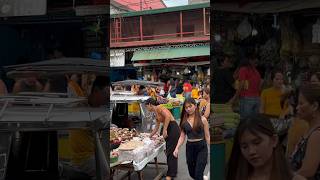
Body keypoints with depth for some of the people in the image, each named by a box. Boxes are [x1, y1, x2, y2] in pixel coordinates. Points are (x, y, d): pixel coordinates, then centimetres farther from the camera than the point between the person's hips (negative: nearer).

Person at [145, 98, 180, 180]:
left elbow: (168, 116, -26)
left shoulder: (159, 108, -9)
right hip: (168, 130, 9)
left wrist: (164, 130, -23)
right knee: (169, 151, 15)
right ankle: (173, 171, 28)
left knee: (170, 151, -2)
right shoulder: (156, 113, 18)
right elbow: (156, 128, 27)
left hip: (173, 129, -9)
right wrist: (150, 136, 34)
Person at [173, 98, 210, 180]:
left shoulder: (202, 119, -4)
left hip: (201, 147, -4)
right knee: (192, 173, 17)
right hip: (189, 147, 4)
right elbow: (182, 137, 4)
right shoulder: (184, 121, 4)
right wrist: (177, 148, -9)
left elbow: (207, 136, -2)